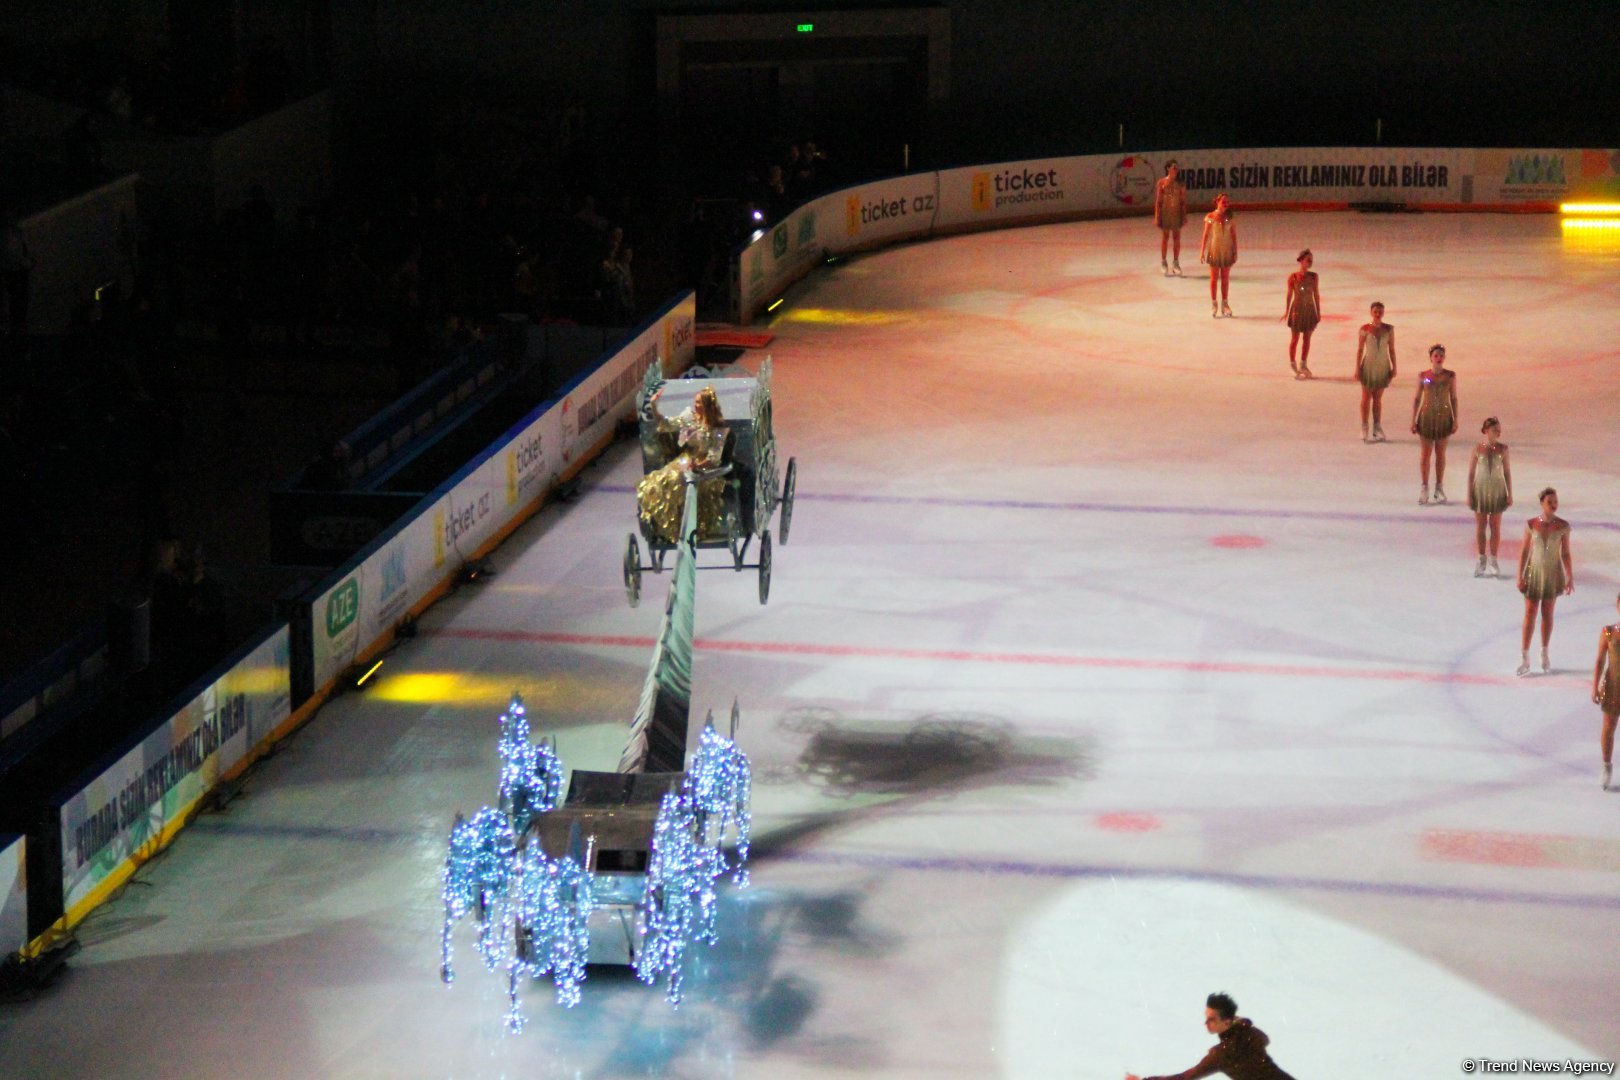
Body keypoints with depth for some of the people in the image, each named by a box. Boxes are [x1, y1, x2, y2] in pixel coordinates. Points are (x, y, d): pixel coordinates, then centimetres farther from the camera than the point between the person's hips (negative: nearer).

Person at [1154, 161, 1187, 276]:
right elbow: (1158, 201, -4)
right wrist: (1157, 216, -7)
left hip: (1177, 213, 2)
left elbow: (1183, 201, 3)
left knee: (1176, 238, 5)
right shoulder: (1161, 183, -5)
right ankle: (1163, 263, 16)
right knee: (1165, 238, 5)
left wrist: (1184, 216, 0)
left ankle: (1176, 264, 14)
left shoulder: (1180, 184, 1)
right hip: (1165, 213, -2)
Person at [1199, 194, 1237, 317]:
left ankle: (1224, 304, 17)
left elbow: (1234, 235, 4)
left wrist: (1235, 252, 2)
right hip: (1214, 250, -2)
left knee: (1225, 278, 8)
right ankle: (1213, 305, 11)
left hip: (1227, 250, 2)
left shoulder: (1230, 218, 0)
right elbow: (1206, 235, -3)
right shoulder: (1210, 217, -6)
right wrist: (1202, 251, -5)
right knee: (1214, 278, 4)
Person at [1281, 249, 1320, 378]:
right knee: (1295, 338, 7)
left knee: (1307, 338, 11)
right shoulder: (1293, 277, -10)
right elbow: (1289, 294, -4)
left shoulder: (1313, 276, -1)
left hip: (1310, 310, 3)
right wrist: (1286, 311, -4)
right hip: (1297, 309, -3)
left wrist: (1318, 312, 7)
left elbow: (1316, 294, 5)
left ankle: (1303, 364, 25)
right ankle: (1293, 366, 19)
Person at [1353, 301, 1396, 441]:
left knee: (1378, 398, 11)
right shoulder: (1365, 329, -10)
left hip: (1383, 367, 2)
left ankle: (1377, 429, 20)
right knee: (1366, 397, 6)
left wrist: (1394, 368, 2)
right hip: (1369, 366, -2)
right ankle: (1364, 430, 14)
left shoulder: (1389, 329, -4)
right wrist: (1357, 369, -6)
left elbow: (1392, 349, 2)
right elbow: (1360, 350, -5)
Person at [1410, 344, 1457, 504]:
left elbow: (1454, 398, 2)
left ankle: (1439, 488, 19)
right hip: (1426, 417, 0)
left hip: (1444, 417, 0)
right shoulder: (1423, 376, -3)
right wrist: (1413, 420, 0)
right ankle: (1425, 488, 11)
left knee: (1440, 453, 9)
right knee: (1426, 453, 3)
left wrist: (1455, 420, -1)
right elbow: (1417, 399, 2)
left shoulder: (1450, 376, -3)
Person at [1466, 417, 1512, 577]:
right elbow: (1471, 473, -2)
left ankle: (1493, 561, 16)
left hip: (1497, 491, 0)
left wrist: (1510, 494, 0)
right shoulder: (1478, 449, -7)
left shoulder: (1502, 449, -5)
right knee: (1480, 527, 7)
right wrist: (1469, 495, -3)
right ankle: (1481, 561, 19)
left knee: (1495, 527, 7)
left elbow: (1507, 472, 1)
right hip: (1481, 490, 0)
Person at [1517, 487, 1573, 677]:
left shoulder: (1563, 526, -8)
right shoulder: (1531, 525, -9)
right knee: (1529, 615, -1)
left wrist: (1570, 578, -3)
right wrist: (1520, 577, -4)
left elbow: (1565, 554, -2)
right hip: (1534, 573, 0)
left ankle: (1544, 655, 26)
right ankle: (1524, 660, 3)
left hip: (1553, 574, 1)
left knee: (1547, 614, 12)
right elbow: (1524, 551, -3)